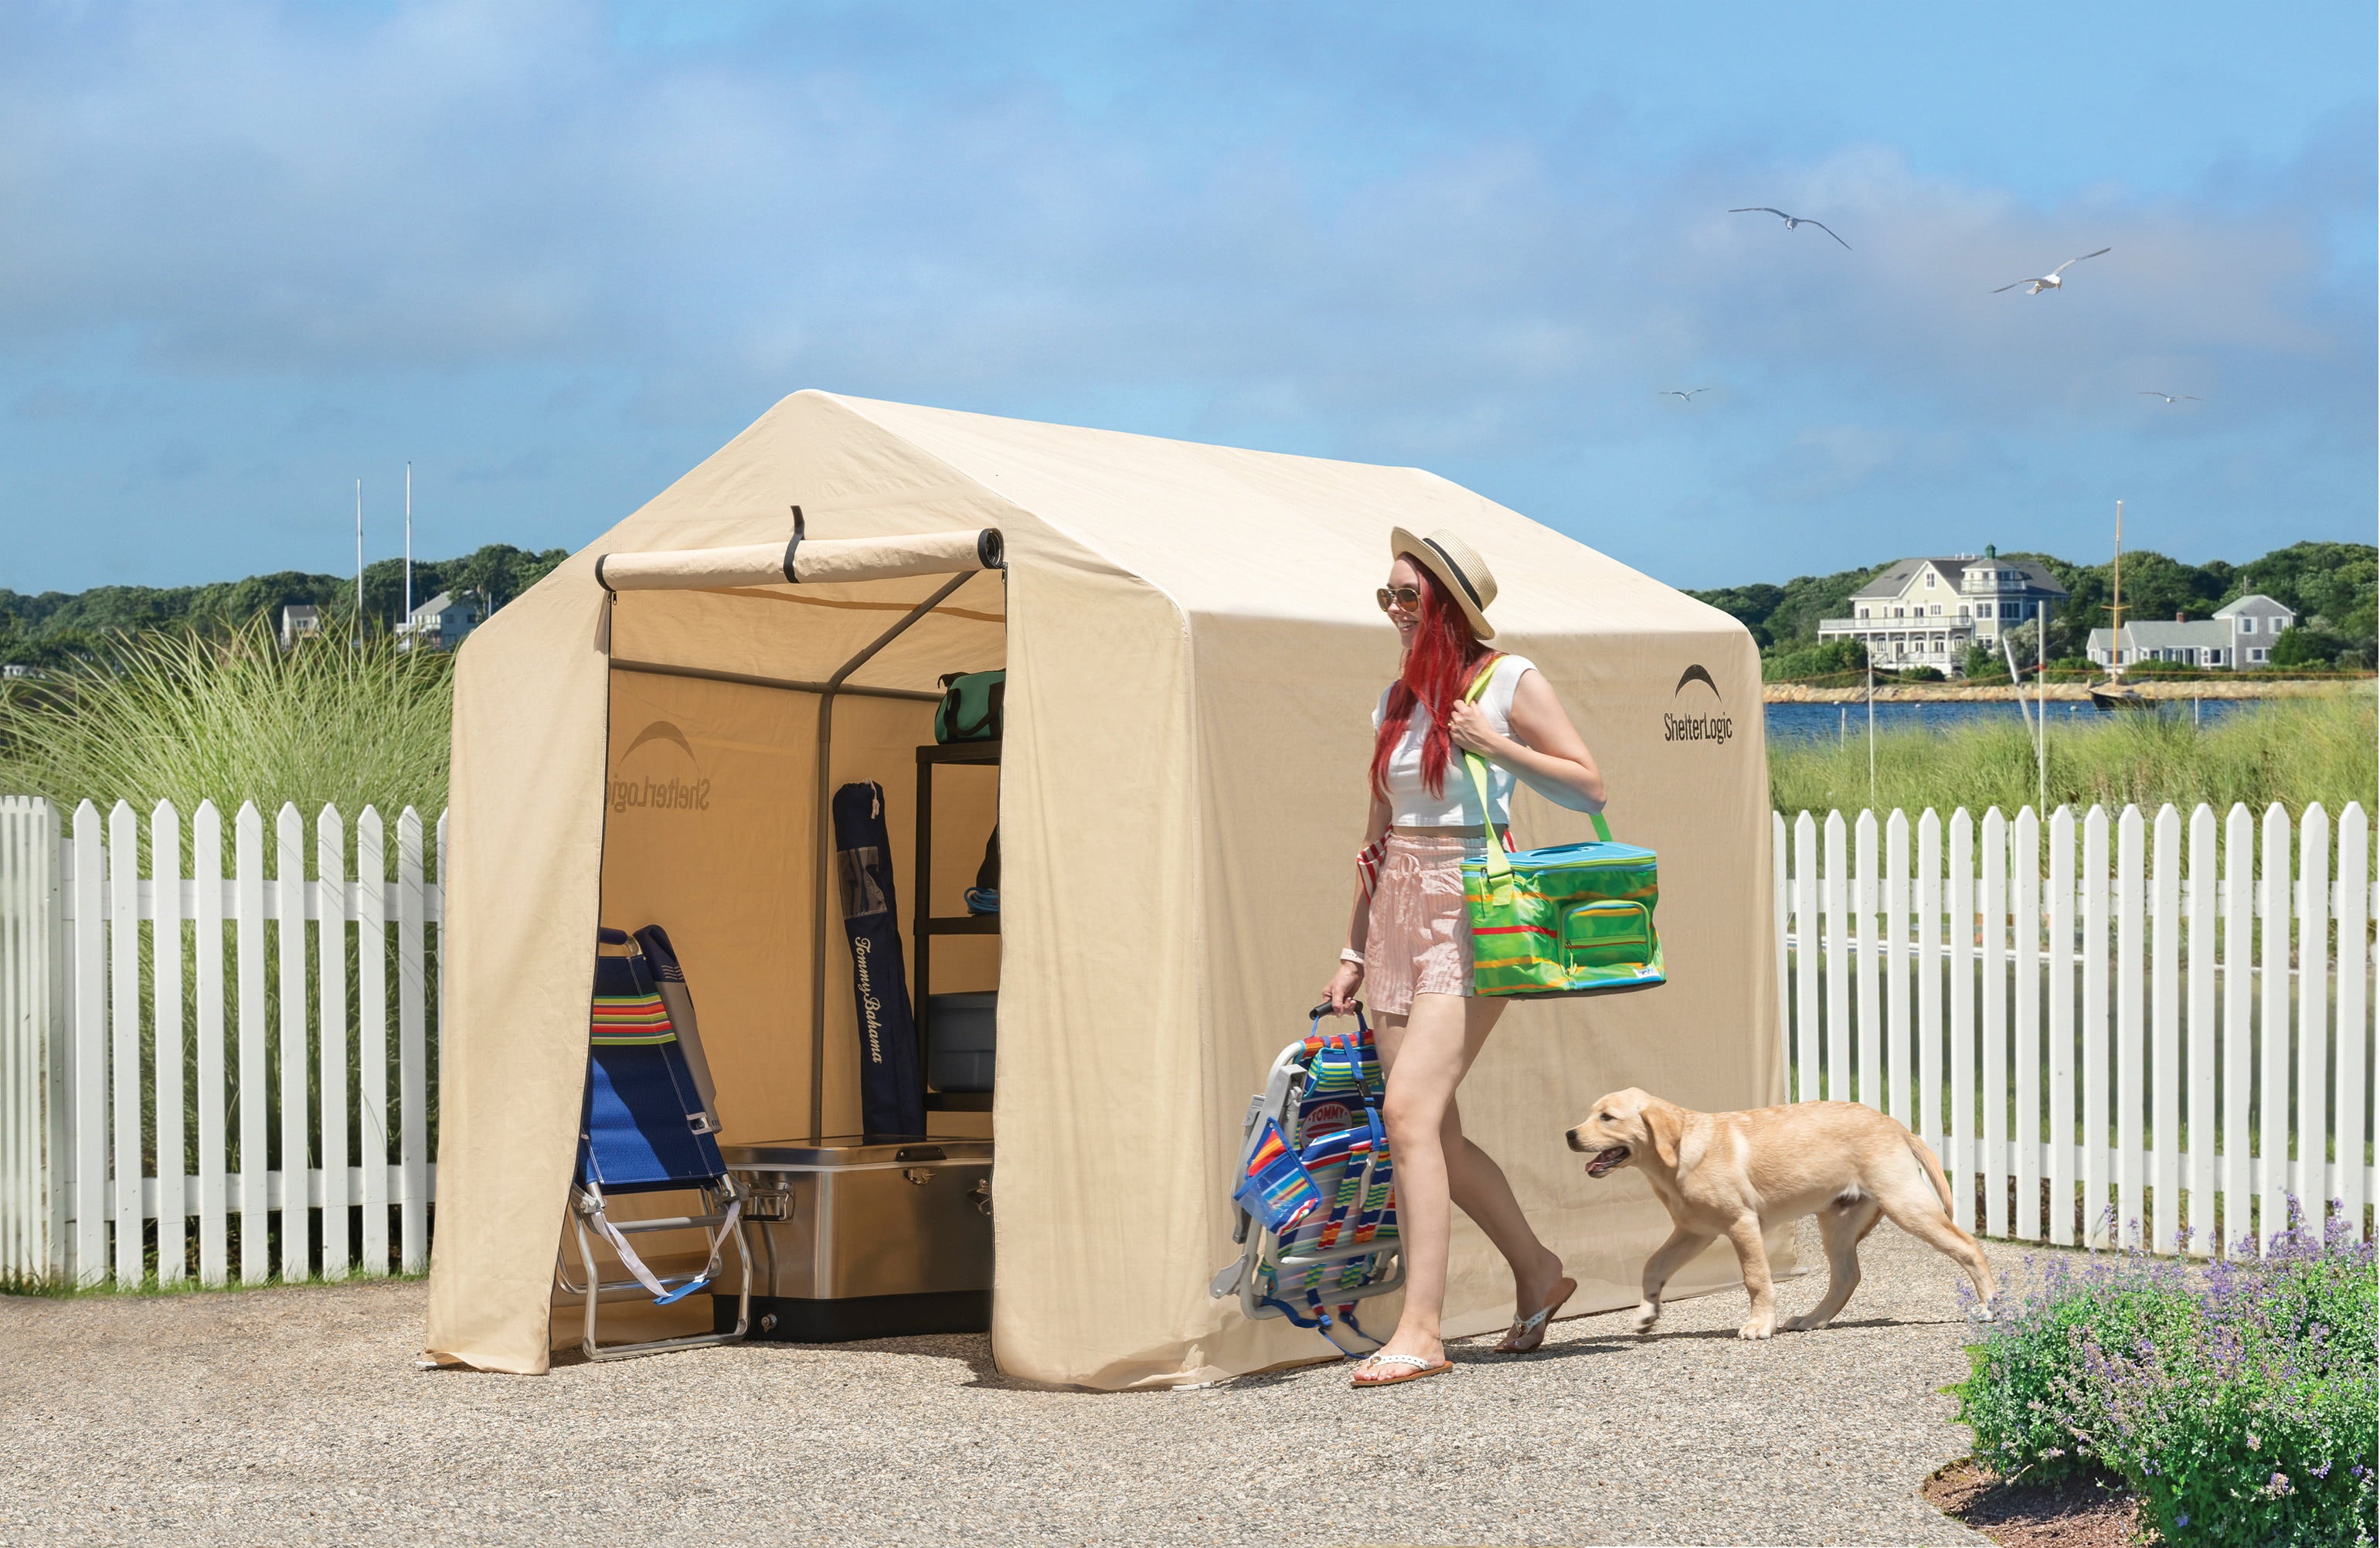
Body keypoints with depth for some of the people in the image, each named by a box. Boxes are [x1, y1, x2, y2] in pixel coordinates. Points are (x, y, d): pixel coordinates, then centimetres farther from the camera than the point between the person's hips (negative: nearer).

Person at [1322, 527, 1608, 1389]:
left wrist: (1495, 745, -12)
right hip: (1398, 918, 7)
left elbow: (1589, 788, -3)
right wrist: (1355, 953, 16)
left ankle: (1420, 1330, -15)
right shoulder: (1397, 702, 15)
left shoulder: (1510, 681, -2)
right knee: (1432, 1130, 7)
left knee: (1410, 1110, -18)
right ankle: (1536, 1271, 27)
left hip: (1470, 914, -7)